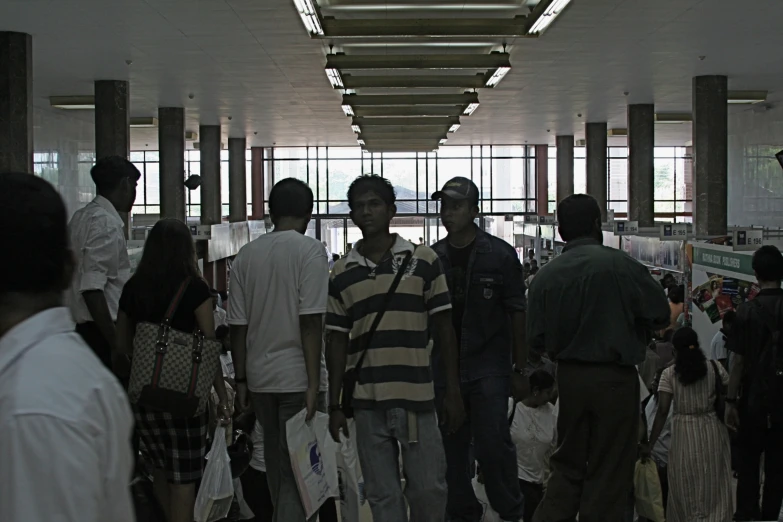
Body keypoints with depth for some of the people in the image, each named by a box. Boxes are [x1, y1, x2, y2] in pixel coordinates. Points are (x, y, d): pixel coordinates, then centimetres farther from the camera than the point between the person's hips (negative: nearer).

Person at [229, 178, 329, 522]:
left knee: (277, 465, 17)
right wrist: (314, 383, -14)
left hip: (259, 377, 5)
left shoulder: (246, 255, 6)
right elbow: (310, 322, -15)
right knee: (297, 470, 0)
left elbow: (238, 326, 6)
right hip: (297, 377, -5)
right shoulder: (310, 250, -8)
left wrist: (241, 380, 13)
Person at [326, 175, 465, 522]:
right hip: (366, 401, 2)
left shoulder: (423, 261, 2)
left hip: (417, 397, -2)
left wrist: (453, 391, -1)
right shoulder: (341, 274, 7)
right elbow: (338, 342, 9)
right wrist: (334, 405, 6)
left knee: (429, 489, 2)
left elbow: (444, 328, 3)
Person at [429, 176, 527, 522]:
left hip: (489, 367, -3)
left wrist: (520, 370, -3)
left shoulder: (500, 254, -1)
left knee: (493, 445, -7)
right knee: (453, 450, 8)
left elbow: (517, 313, 0)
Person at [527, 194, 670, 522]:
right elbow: (660, 315, -6)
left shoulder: (545, 276, -2)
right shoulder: (620, 265, -12)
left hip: (568, 377, 4)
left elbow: (536, 340, 0)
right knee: (608, 471, 7)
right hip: (615, 378, -4)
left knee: (568, 464, 17)